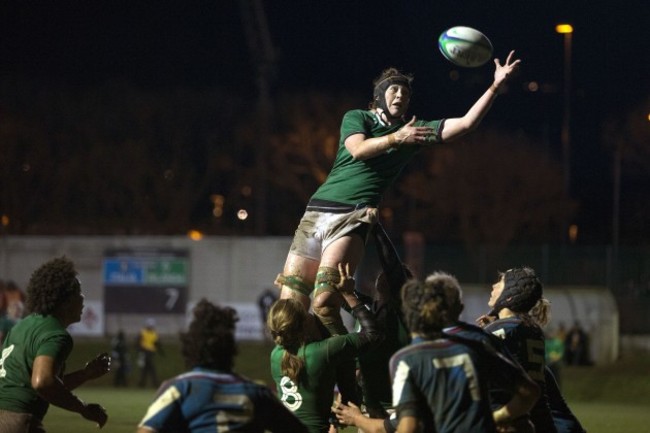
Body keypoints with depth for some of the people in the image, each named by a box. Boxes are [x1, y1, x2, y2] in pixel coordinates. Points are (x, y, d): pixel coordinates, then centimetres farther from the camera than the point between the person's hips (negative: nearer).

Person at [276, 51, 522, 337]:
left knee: (324, 304, -24)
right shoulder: (356, 118, 14)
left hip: (353, 219, -2)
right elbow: (358, 149, -7)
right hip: (317, 210, 2)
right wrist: (396, 139, -19)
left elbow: (466, 123, 7)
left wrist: (496, 86, -1)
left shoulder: (415, 130, 15)